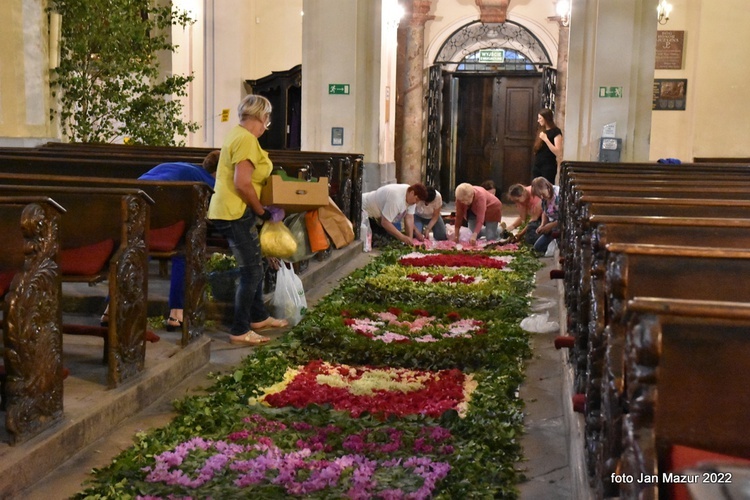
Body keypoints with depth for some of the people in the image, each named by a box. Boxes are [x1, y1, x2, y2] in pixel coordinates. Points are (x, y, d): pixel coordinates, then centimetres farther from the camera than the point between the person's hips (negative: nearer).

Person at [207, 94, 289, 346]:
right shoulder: (247, 139, -17)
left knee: (254, 266, 19)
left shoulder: (237, 134, 15)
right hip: (235, 213, -10)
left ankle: (259, 317, 32)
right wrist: (261, 211, -13)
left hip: (228, 210, 10)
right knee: (251, 272, -3)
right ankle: (240, 331, 5)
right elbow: (242, 184, -24)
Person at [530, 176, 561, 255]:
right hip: (552, 227, 8)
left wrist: (550, 226, -24)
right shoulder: (545, 198, -1)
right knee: (538, 247, 7)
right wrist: (542, 225, -3)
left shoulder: (559, 195, -26)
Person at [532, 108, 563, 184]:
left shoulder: (556, 131, -7)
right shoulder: (542, 131, 15)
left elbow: (558, 153, -16)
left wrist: (546, 139, -19)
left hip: (548, 167, -7)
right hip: (537, 166, 7)